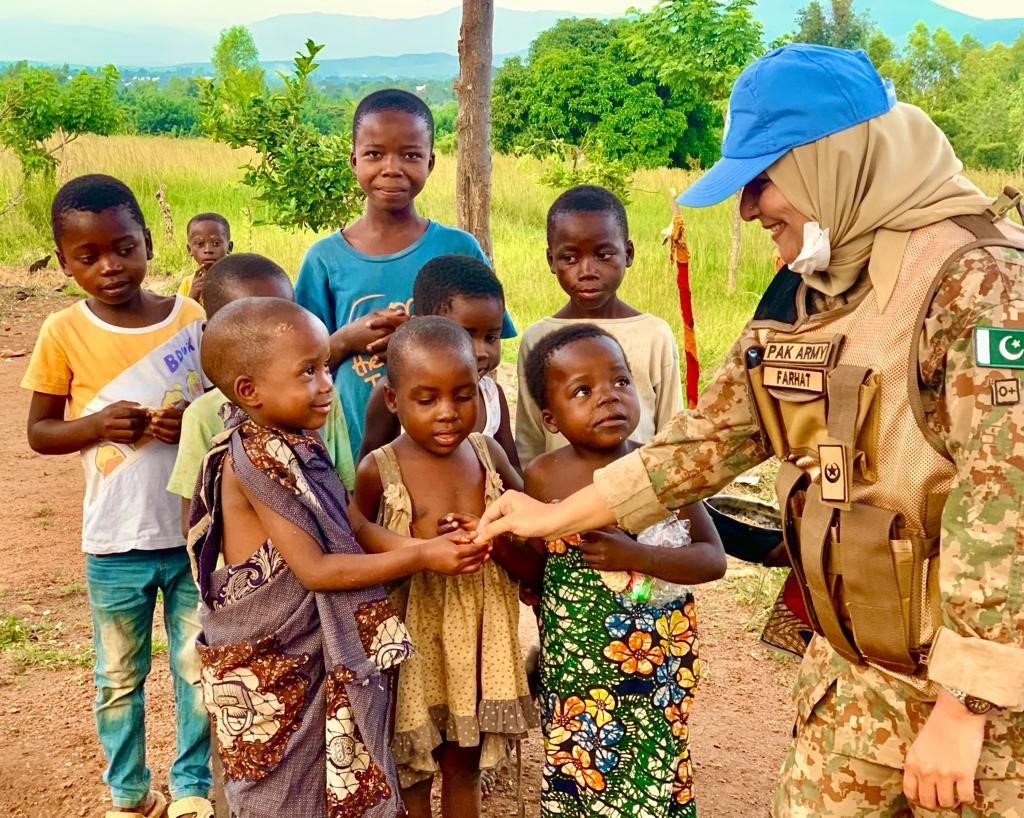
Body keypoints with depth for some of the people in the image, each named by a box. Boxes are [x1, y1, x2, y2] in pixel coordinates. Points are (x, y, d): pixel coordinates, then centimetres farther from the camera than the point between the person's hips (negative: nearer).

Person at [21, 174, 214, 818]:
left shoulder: (194, 318, -5)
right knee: (119, 679, 15)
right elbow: (38, 431, 1)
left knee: (200, 671, 13)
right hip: (116, 542, 0)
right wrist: (98, 425, -18)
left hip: (198, 532, 0)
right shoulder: (64, 333, -6)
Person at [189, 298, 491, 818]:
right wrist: (419, 559, -23)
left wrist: (418, 546, -16)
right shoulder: (254, 459, -24)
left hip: (312, 653, 8)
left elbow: (349, 523, 0)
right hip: (265, 667, -8)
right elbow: (315, 569, -24)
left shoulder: (295, 441, 1)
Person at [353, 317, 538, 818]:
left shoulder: (487, 453, -3)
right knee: (413, 767, 13)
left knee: (465, 762, 19)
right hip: (411, 634, -3)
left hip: (481, 631, 3)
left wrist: (499, 540, -15)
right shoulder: (378, 471, -12)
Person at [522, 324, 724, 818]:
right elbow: (533, 568, 7)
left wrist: (637, 557, -24)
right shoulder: (543, 477, -5)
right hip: (572, 667, 1)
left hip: (657, 668, -1)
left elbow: (714, 558, -10)